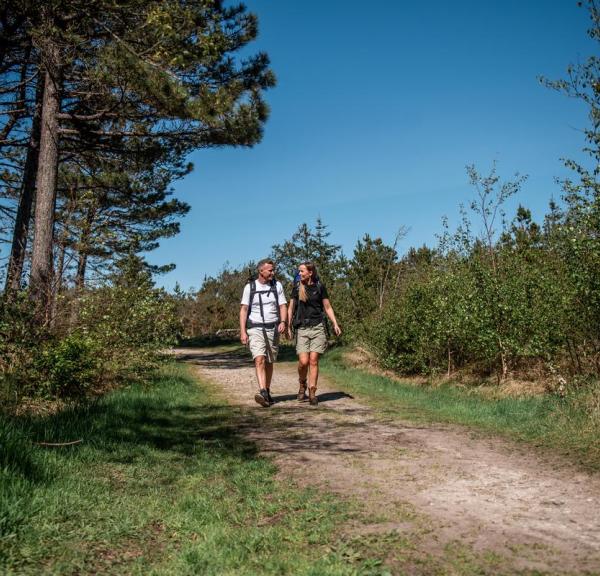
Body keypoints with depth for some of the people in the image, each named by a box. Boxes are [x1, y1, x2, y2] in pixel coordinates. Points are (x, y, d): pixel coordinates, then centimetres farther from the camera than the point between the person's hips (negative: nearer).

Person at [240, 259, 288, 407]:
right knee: (259, 360, -19)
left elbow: (283, 306, 2)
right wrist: (242, 331, -10)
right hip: (255, 329, -2)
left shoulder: (277, 285, 4)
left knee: (269, 362, 11)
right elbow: (244, 310, -2)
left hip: (273, 329, 3)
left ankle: (267, 392, 27)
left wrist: (283, 322, -17)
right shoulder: (250, 287, -2)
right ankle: (262, 393, -29)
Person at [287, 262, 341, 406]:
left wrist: (335, 324, -2)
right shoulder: (297, 287, 6)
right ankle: (302, 386, 19)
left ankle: (312, 393, 5)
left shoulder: (319, 287, 4)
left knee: (313, 360, -4)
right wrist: (288, 326, 1)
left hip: (318, 327, 0)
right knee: (303, 361, -8)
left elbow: (328, 307, 9)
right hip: (302, 328, 0)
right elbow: (291, 308, 10)